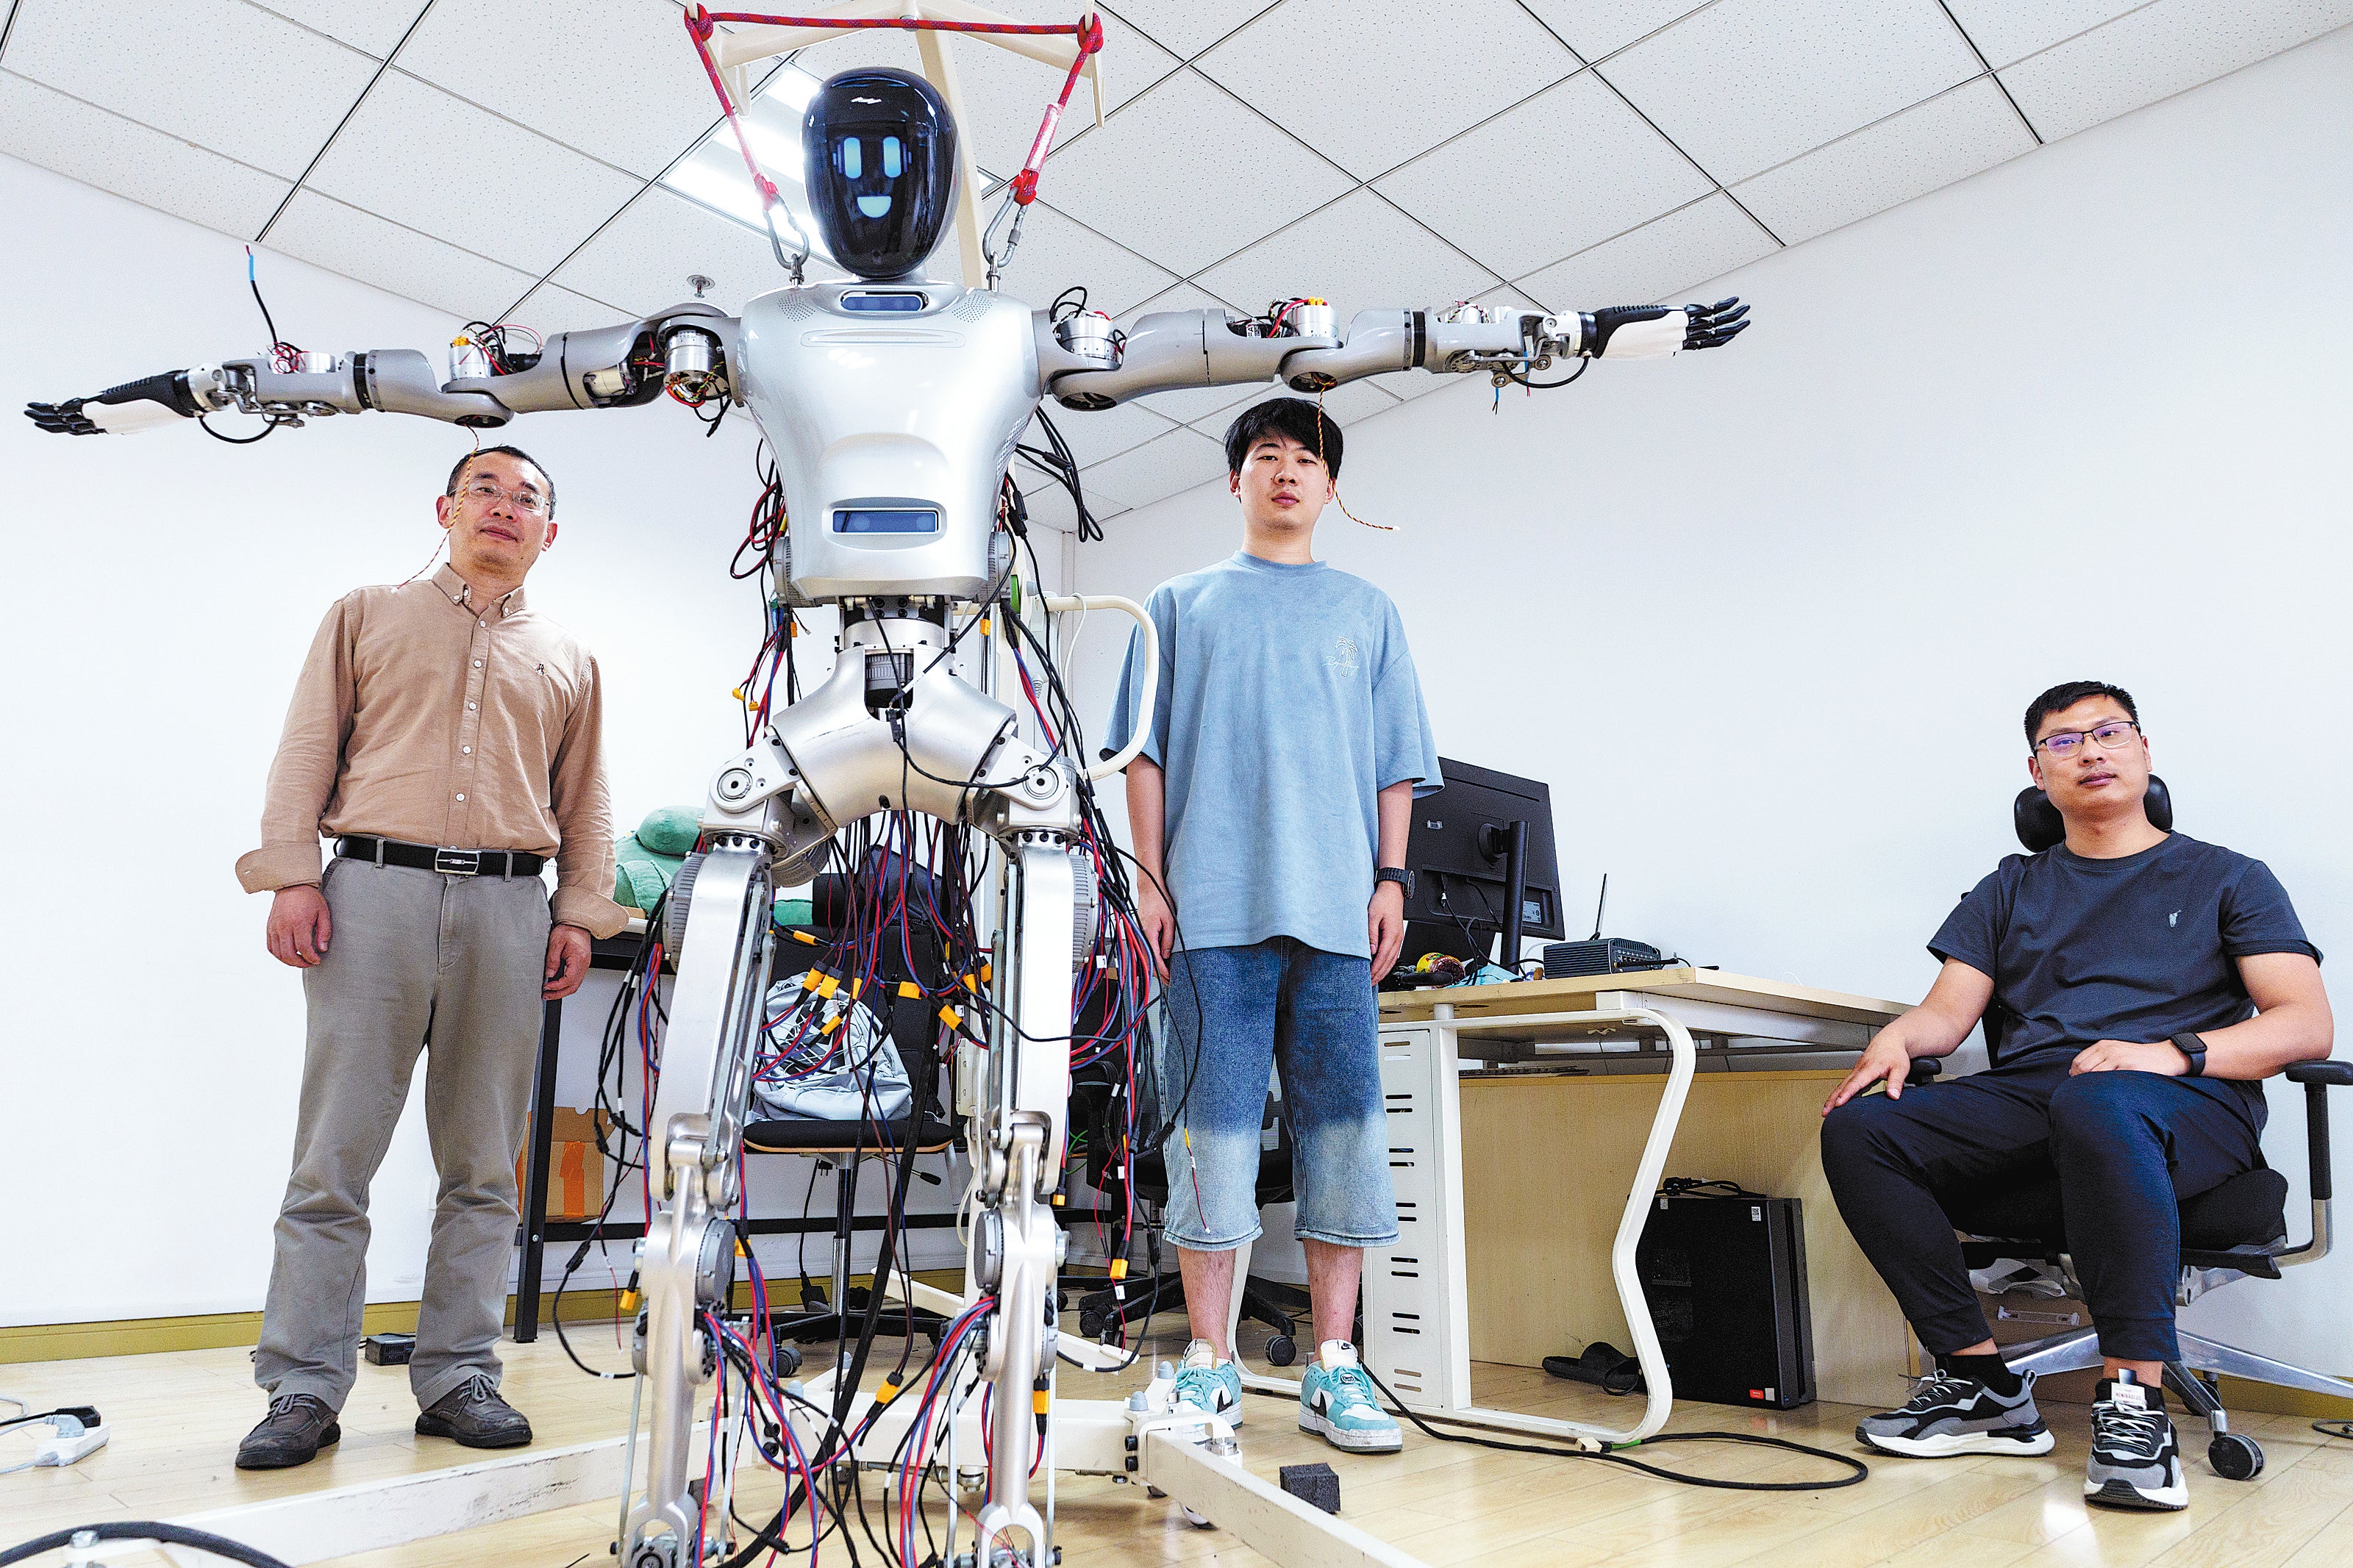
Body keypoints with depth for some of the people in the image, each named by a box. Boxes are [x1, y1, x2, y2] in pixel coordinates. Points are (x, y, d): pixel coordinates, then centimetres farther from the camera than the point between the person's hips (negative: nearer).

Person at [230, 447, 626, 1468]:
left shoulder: (568, 662, 20)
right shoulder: (368, 617, 16)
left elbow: (585, 804, 18)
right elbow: (308, 751, 8)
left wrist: (580, 913, 7)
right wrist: (291, 876, -3)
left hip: (508, 906, 2)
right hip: (376, 887, -2)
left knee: (483, 1165, 3)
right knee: (335, 1156, -3)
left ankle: (458, 1378, 11)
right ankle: (305, 1387, 6)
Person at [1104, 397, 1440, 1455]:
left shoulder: (1367, 612, 20)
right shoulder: (1183, 605, 16)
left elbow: (1396, 763, 16)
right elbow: (1147, 753, 10)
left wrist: (1391, 878, 4)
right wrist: (1150, 880, 0)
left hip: (1336, 911, 2)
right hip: (1214, 906, -1)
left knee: (1343, 1128, 0)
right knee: (1212, 1126, -2)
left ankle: (1333, 1368, 11)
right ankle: (1209, 1365, 9)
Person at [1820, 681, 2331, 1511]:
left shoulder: (2226, 878, 18)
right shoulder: (2011, 890, 25)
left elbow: (2308, 1024, 5)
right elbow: (1949, 1012, 13)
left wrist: (2174, 1052, -15)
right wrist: (1896, 1036, -12)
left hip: (2188, 1107, -3)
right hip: (2023, 1097, 4)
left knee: (2096, 1104, -41)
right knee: (1859, 1128, -25)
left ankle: (2135, 1398, -35)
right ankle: (1984, 1385, -21)